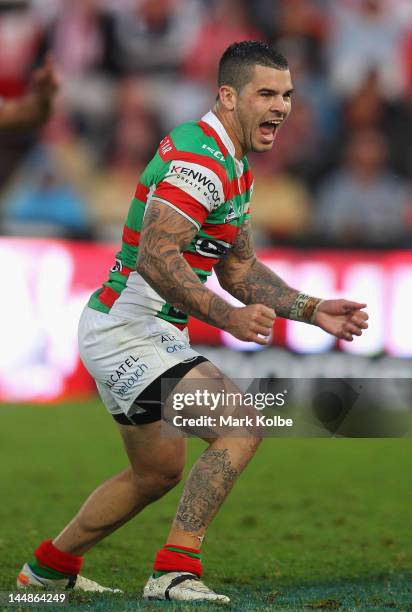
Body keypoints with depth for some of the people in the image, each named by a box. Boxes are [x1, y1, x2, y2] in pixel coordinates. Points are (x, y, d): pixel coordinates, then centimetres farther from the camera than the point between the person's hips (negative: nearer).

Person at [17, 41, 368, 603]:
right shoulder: (198, 159, -22)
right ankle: (174, 571, -21)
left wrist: (312, 310, 9)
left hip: (151, 333, 11)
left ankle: (49, 567, 37)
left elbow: (238, 268, 19)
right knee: (241, 425, -22)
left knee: (158, 472, 23)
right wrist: (225, 316, -40)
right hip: (125, 331, -11)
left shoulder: (234, 166, 12)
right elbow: (155, 257, -32)